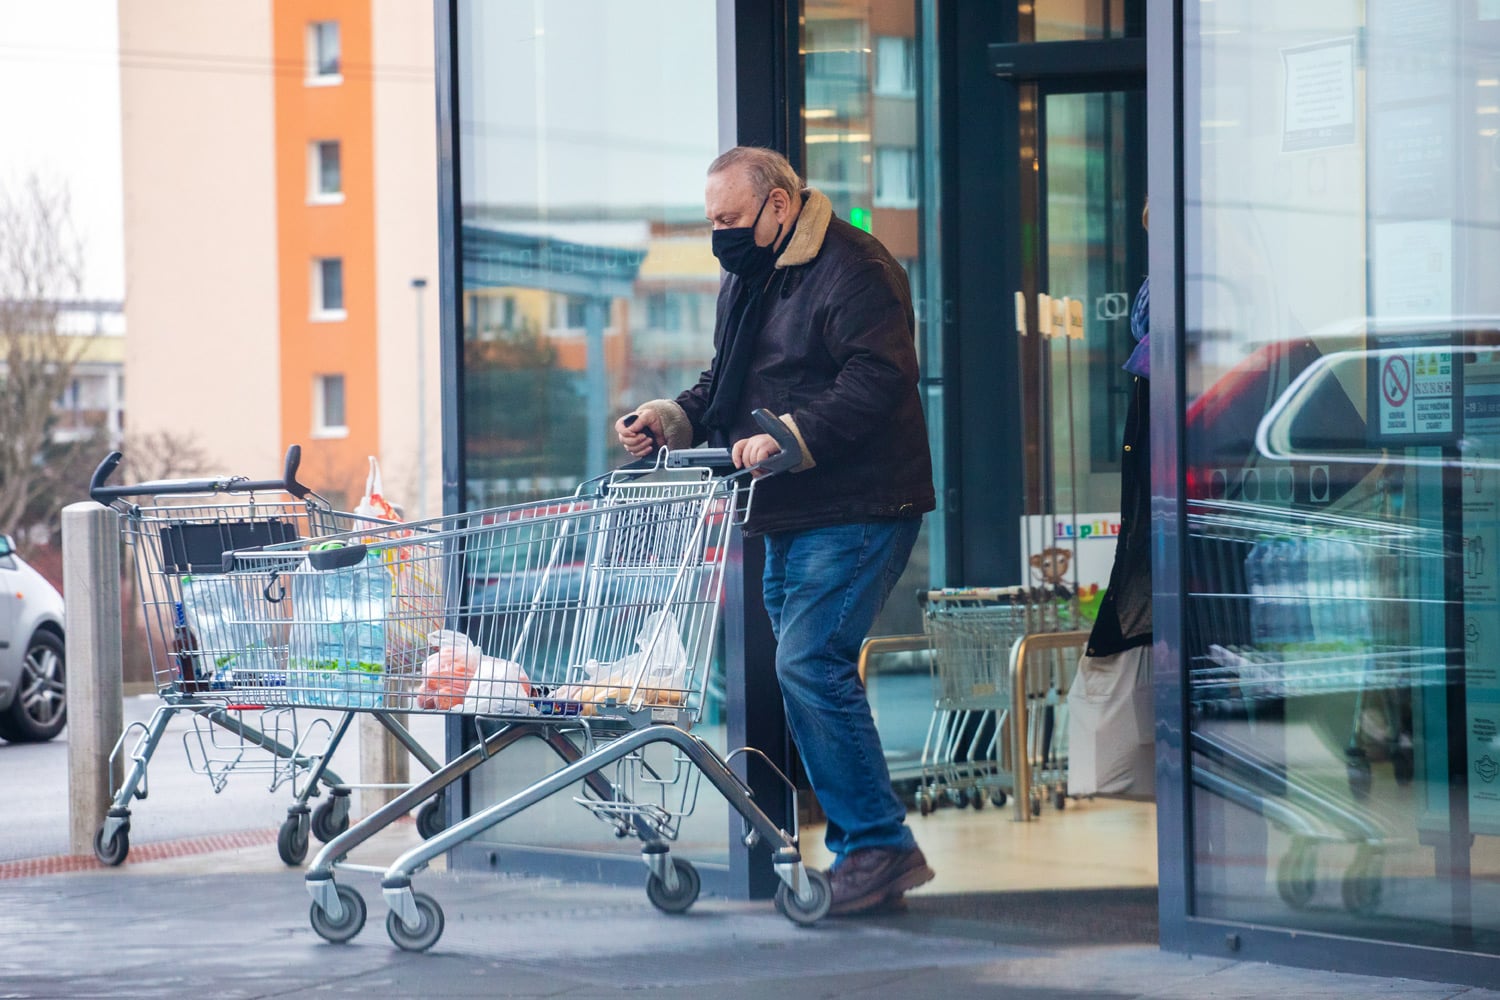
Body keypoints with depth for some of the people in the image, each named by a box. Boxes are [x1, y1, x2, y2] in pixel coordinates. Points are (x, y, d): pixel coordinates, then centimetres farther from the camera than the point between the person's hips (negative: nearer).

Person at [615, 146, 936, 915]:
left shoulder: (853, 271, -13)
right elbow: (724, 385, 24)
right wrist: (670, 419, 5)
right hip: (787, 520, 10)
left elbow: (877, 380, -23)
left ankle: (880, 844, -11)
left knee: (809, 664, -17)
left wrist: (788, 438, -29)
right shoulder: (745, 280, 17)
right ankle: (859, 852, 15)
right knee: (809, 672, 8)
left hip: (857, 513, -10)